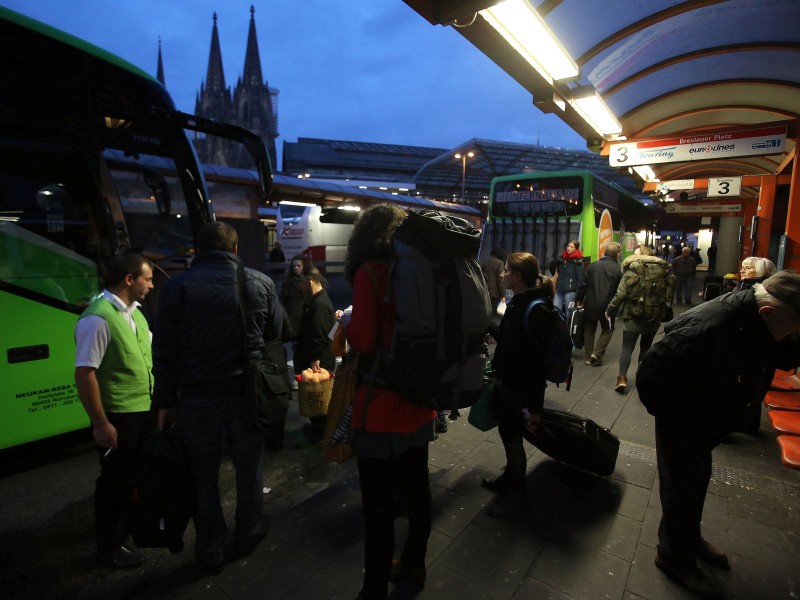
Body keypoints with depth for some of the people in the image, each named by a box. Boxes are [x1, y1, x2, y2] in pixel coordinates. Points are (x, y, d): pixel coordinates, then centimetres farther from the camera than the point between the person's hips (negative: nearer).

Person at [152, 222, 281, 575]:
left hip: (197, 396, 0)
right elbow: (274, 332, 9)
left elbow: (164, 350, -4)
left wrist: (164, 401, 4)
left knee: (203, 476, 15)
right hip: (246, 393, 1)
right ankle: (247, 538, 37)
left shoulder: (177, 287, -6)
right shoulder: (260, 283, -4)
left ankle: (210, 553, 29)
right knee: (249, 468, 19)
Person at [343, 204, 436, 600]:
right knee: (417, 488, 22)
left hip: (382, 404, -7)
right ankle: (414, 565, 43)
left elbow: (363, 341, -19)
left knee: (378, 505, 8)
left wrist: (345, 324, 0)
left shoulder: (370, 273, -14)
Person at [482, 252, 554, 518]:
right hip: (508, 382, 8)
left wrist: (535, 406, -23)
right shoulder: (518, 302, 4)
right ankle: (509, 478, 43)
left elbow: (538, 361, -24)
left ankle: (517, 494, 28)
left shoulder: (535, 309, -23)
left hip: (521, 388, -8)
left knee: (513, 437, 7)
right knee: (507, 432, 21)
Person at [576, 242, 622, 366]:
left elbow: (584, 285, 1)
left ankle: (589, 357, 17)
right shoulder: (618, 269, -8)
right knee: (607, 330, 16)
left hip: (590, 304, 2)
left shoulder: (592, 266, -1)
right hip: (607, 306, -2)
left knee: (589, 330, 14)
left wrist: (579, 300, 11)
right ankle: (597, 354, 3)